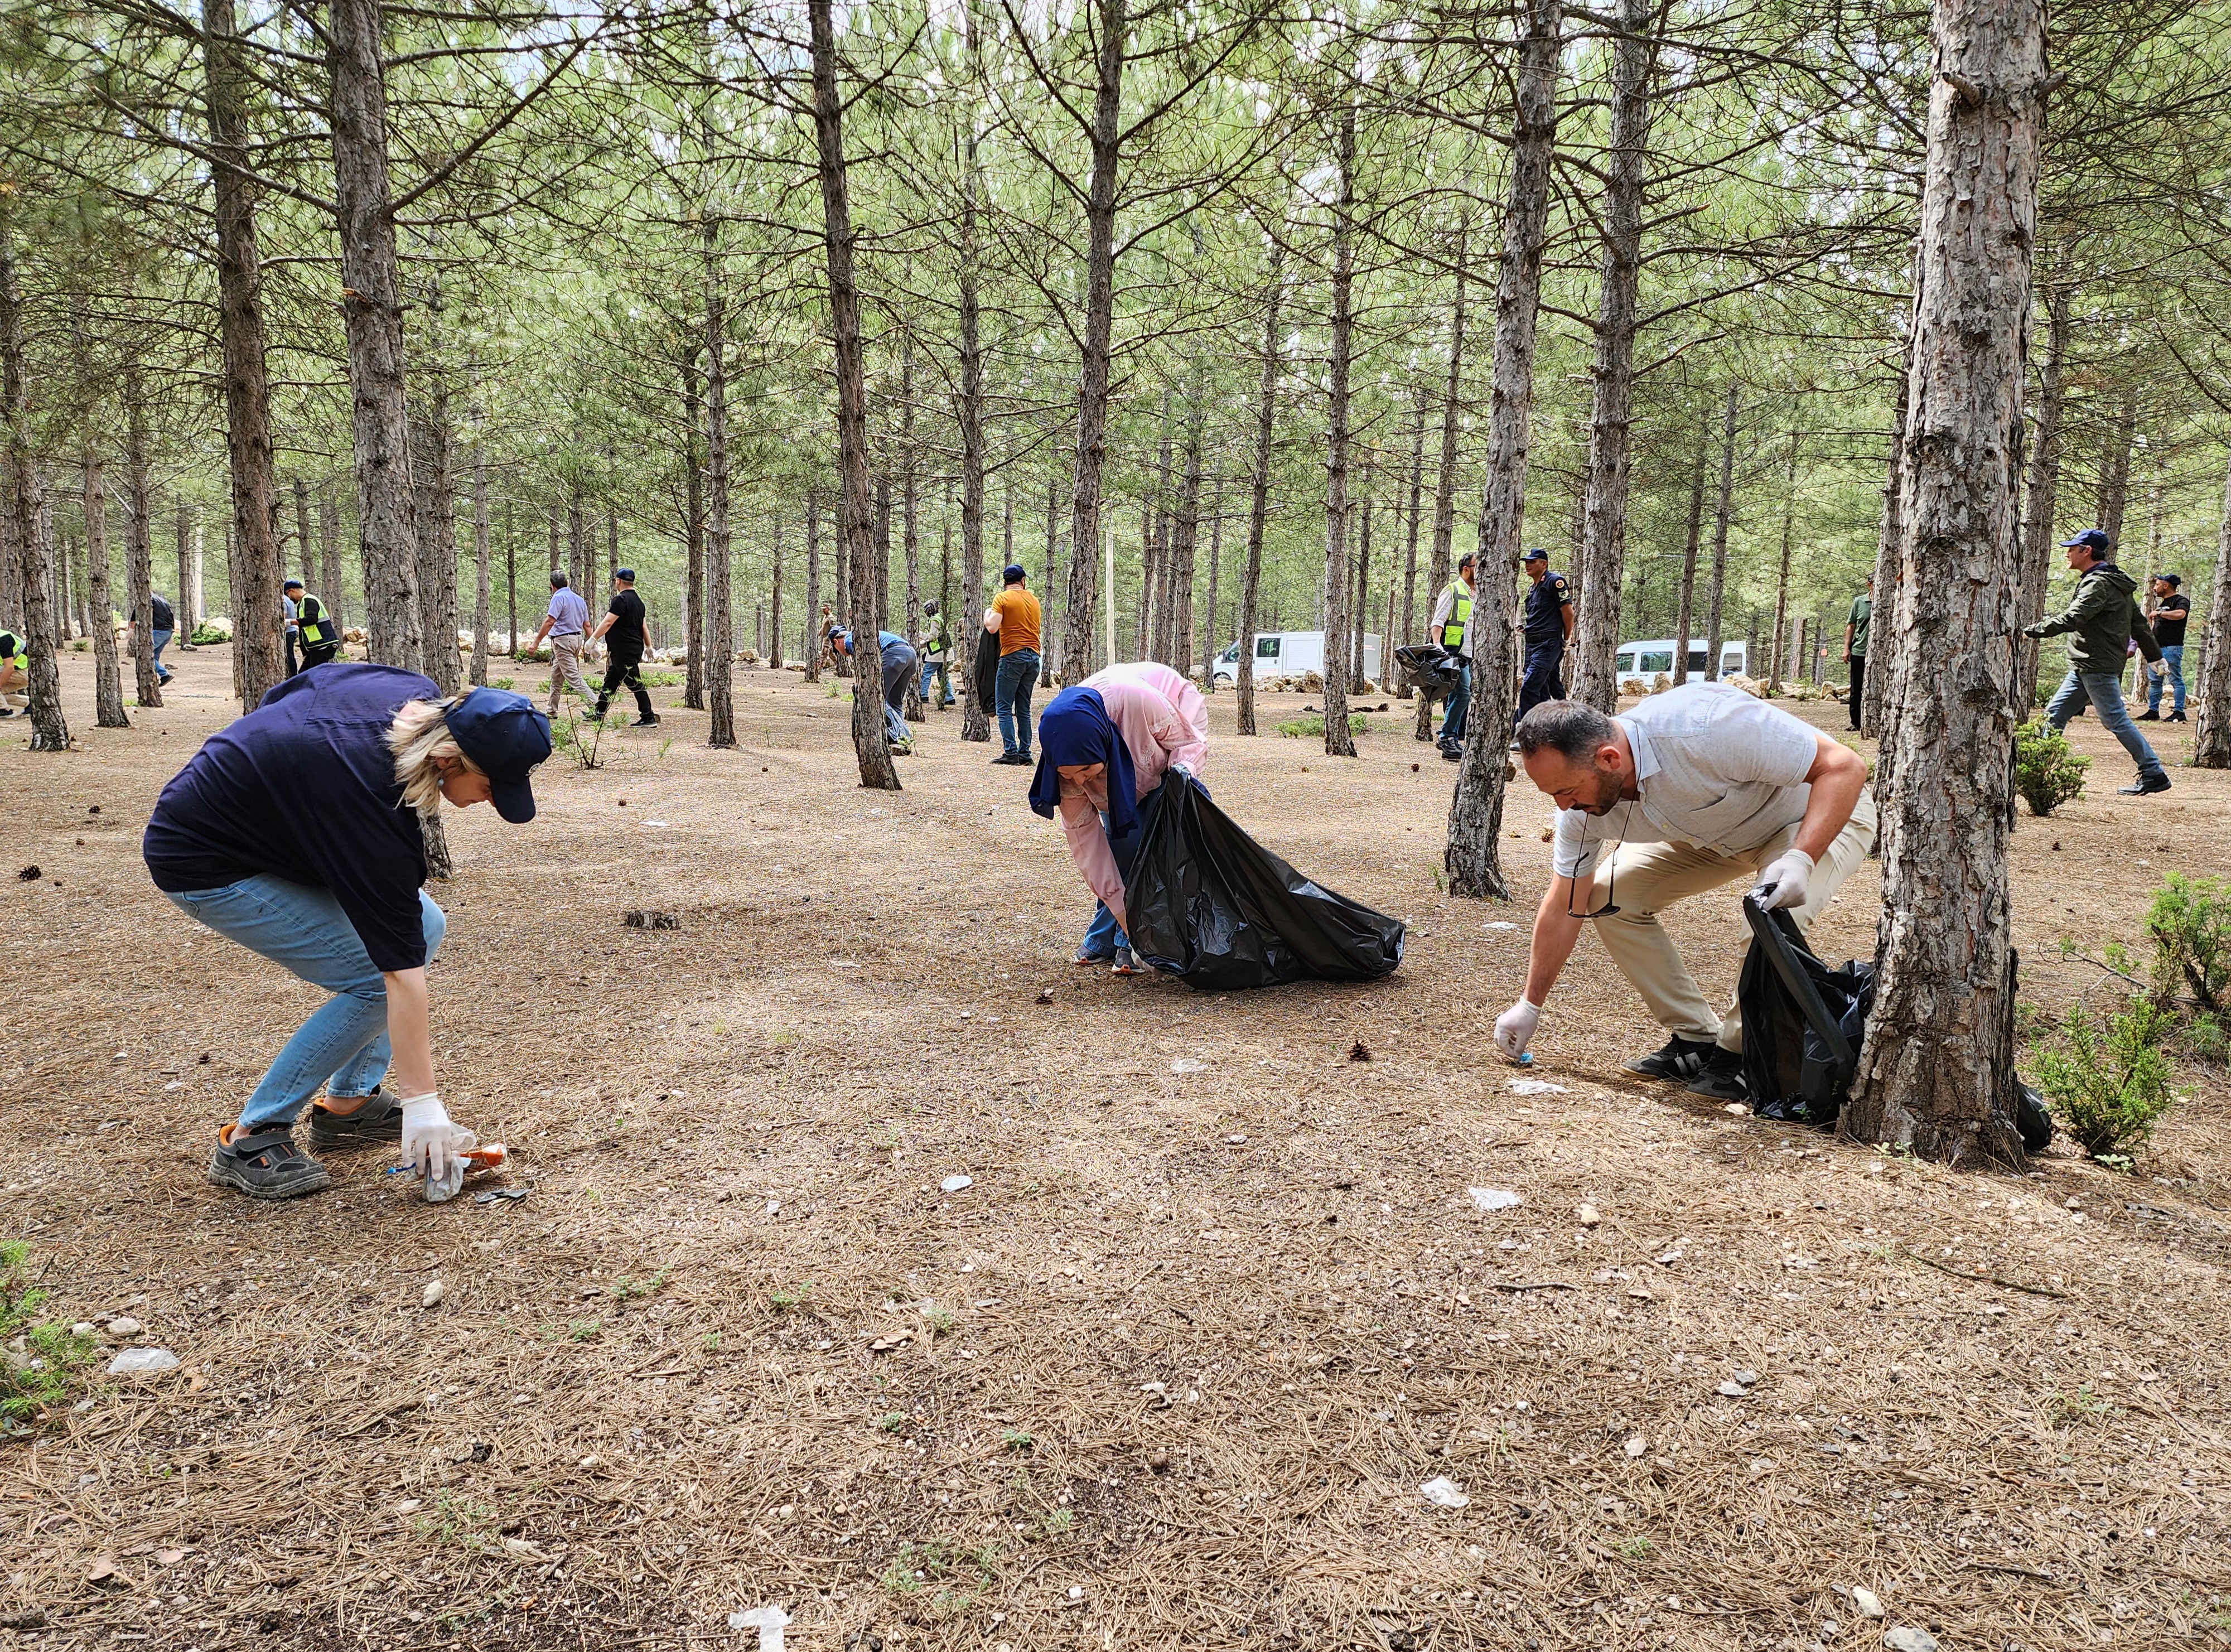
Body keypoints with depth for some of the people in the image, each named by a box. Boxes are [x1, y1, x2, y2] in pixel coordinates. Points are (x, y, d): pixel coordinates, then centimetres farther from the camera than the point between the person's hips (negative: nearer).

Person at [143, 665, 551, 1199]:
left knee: (425, 925, 1)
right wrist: (421, 1103, -27)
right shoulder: (372, 801, -35)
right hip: (205, 864, -9)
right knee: (374, 981, -15)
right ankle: (249, 1140, -2)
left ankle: (347, 1103, 11)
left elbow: (288, 693, 5)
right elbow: (402, 970, -32)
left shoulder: (421, 700, -15)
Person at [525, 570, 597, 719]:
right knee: (556, 676, 17)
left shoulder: (559, 598, -11)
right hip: (577, 639, 9)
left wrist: (536, 643, -18)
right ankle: (552, 711, 23)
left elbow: (549, 622, -19)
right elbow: (587, 625, 14)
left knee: (574, 677, -12)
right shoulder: (579, 599, 13)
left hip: (563, 640, -9)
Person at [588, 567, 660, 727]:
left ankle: (649, 718, -7)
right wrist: (649, 647, 24)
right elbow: (643, 627, 20)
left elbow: (608, 622, -20)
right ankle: (598, 715, 22)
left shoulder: (621, 599, -14)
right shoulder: (638, 601, 15)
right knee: (610, 683, 16)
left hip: (625, 652, -10)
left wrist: (593, 639, -16)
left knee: (635, 684, -7)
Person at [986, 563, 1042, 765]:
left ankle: (1011, 752, -11)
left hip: (1013, 656, -6)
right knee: (1024, 709, 9)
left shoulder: (1002, 599, -3)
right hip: (1034, 657, 6)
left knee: (1004, 708, -3)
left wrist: (987, 614, 6)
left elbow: (992, 627, -12)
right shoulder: (1034, 600, 14)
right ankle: (1025, 753, 6)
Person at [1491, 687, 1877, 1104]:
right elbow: (1564, 908, -5)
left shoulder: (1704, 730, -41)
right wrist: (1529, 1005, 1)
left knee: (1773, 917, -34)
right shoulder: (1581, 804, -18)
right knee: (1608, 896, -8)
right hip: (1718, 835, 6)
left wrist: (1800, 860, -47)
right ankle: (1698, 1040, 4)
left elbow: (1845, 766, -33)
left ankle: (1740, 1053, -8)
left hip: (1824, 817, -6)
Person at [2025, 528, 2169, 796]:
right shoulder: (2116, 584, 18)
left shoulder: (2099, 584, -14)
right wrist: (2156, 656, 24)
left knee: (2115, 720, -7)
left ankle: (2154, 774, -3)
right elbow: (2139, 623, 21)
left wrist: (2031, 631, -20)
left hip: (2098, 667, -10)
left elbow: (2072, 619, -25)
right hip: (2086, 667, 10)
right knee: (2055, 713, 10)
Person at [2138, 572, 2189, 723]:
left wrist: (2159, 613, -19)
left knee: (2176, 680, -8)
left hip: (2172, 648, -9)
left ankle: (2179, 712, -9)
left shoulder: (2181, 601, -6)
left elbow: (2180, 614, -29)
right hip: (2158, 648, 9)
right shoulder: (2163, 603, 22)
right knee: (2155, 681, 10)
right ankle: (2153, 711, 13)